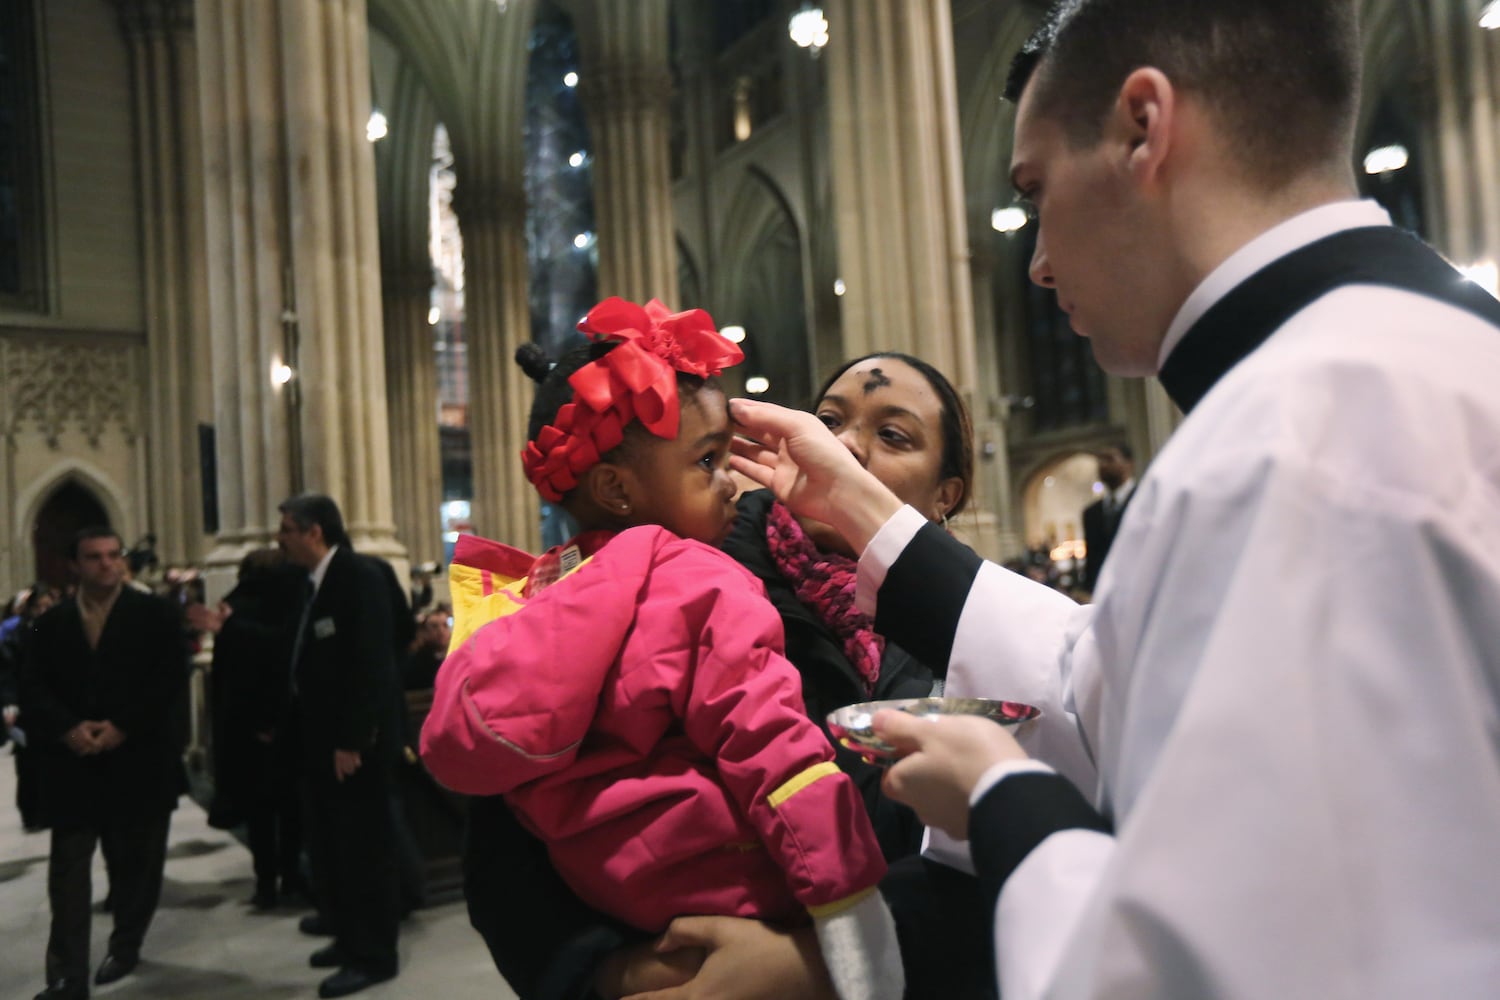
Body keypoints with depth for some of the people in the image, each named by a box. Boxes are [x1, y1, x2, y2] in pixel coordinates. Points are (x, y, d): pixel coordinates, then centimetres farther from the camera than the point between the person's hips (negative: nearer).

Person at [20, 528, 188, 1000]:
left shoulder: (155, 614, 0)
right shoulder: (51, 623, 8)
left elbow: (170, 681, -8)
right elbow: (32, 688, 2)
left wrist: (122, 727, -15)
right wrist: (67, 729, -15)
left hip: (138, 760, -1)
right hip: (72, 763, 2)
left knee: (135, 864, 11)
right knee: (68, 870, 0)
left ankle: (125, 945, 30)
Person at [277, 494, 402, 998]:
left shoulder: (361, 576, -16)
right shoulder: (315, 583, 12)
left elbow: (372, 663, -21)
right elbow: (308, 658, 13)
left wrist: (352, 741, -23)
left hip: (355, 744, -9)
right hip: (320, 741, 9)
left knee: (364, 848, 2)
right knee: (331, 845, 17)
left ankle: (373, 956, 15)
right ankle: (350, 937, 32)